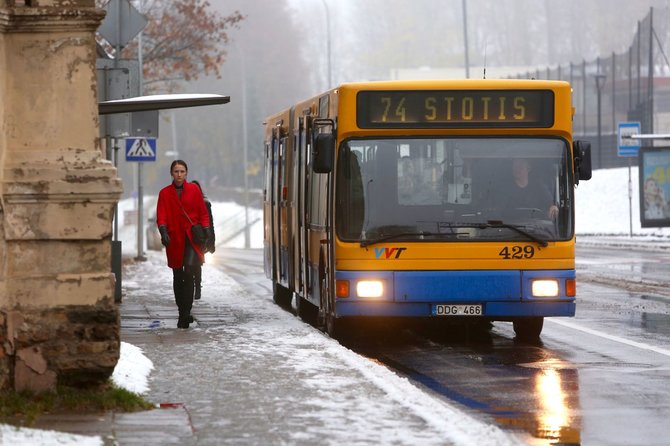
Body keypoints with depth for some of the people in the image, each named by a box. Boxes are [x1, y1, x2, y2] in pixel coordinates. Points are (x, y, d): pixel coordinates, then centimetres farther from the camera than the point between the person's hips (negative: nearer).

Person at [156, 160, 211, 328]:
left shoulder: (194, 190, 6)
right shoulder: (165, 193, 7)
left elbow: (203, 213, 8)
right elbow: (161, 216, 1)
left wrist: (206, 233, -2)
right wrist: (163, 232, -17)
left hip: (192, 237, -2)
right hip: (174, 237, 2)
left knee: (189, 271, -18)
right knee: (177, 276, 7)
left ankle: (186, 313, -19)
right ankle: (182, 312, 19)